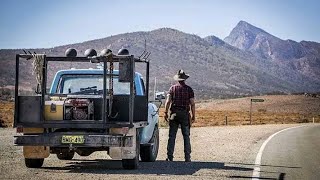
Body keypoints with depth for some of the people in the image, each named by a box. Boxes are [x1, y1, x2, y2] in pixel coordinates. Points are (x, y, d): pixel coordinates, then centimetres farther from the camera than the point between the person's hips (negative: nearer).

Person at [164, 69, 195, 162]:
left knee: (172, 136, 3)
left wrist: (166, 113, 0)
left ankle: (169, 157, 0)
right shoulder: (189, 89, 2)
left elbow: (168, 102, -5)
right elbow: (192, 104, -2)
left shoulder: (172, 88, 2)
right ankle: (187, 157, 3)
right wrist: (193, 115, 4)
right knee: (186, 136, 6)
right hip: (185, 114, 0)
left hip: (174, 113, 0)